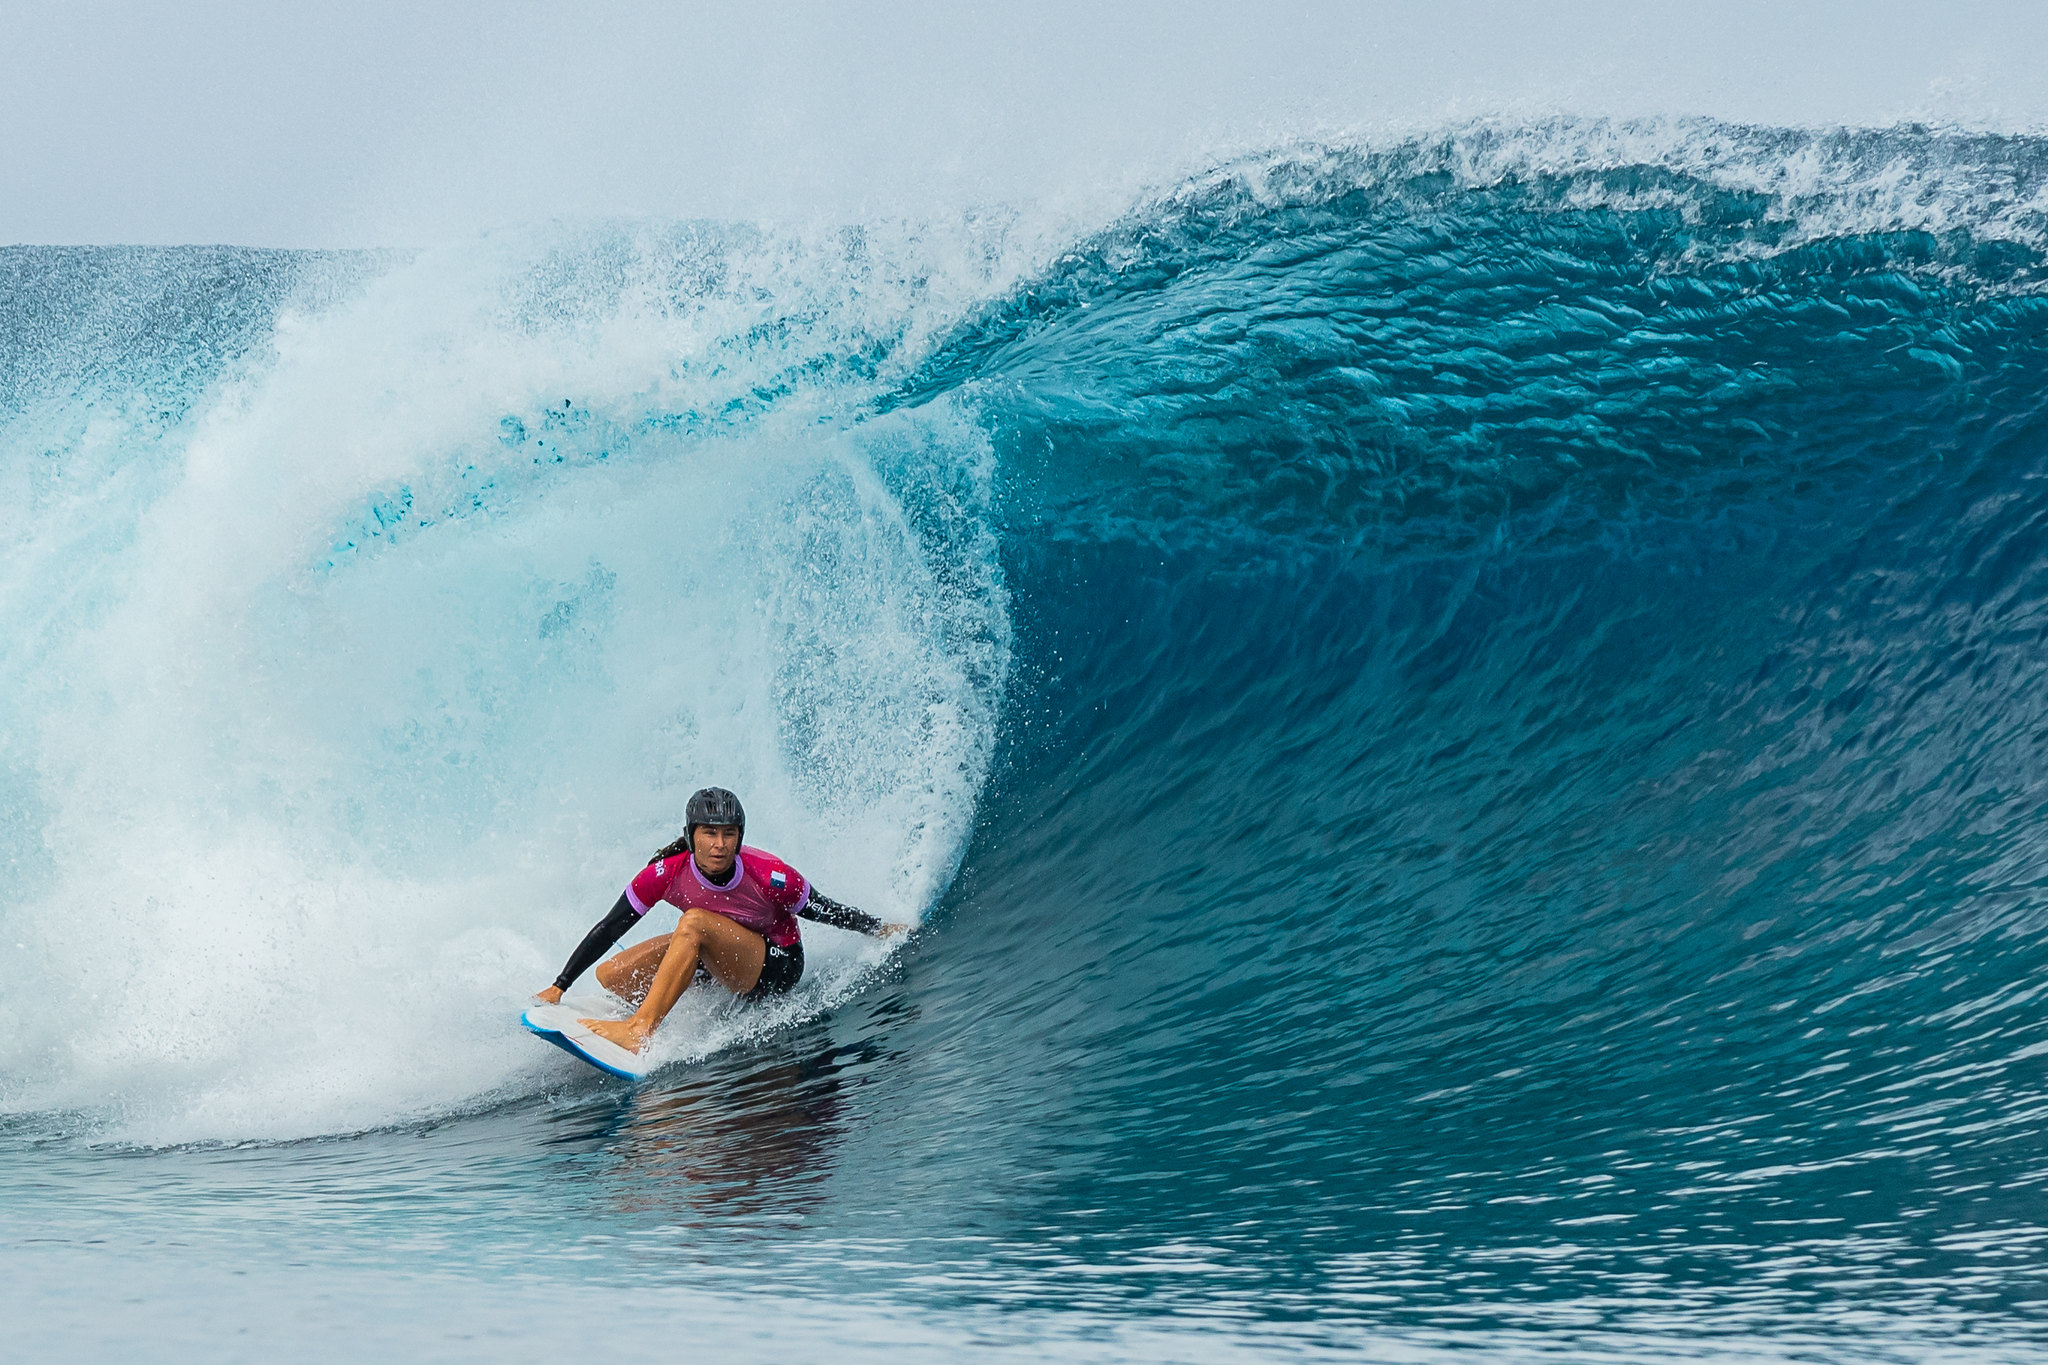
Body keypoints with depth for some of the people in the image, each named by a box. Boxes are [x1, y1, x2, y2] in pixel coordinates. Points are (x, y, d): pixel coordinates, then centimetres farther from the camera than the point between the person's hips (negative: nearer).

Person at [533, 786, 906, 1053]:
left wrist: (881, 929, -6)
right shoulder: (666, 874, -22)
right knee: (610, 976, -9)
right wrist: (559, 987, -17)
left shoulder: (770, 876, -28)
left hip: (777, 969, -5)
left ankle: (638, 1031, -36)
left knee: (695, 922, -33)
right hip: (715, 959, 5)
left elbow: (819, 909, -10)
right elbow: (609, 929, -16)